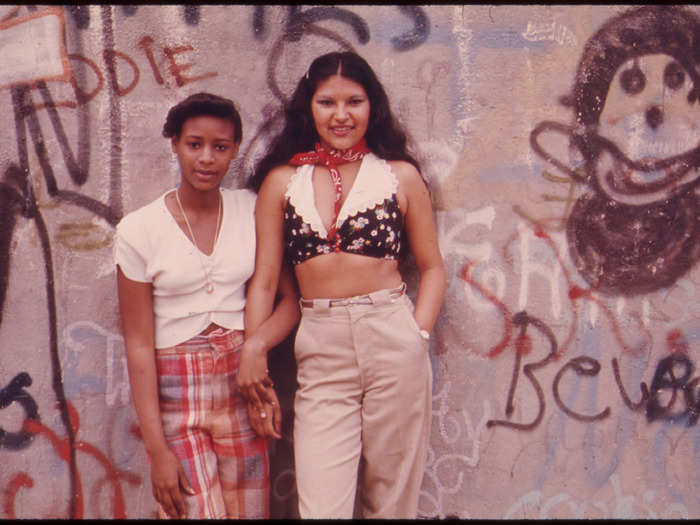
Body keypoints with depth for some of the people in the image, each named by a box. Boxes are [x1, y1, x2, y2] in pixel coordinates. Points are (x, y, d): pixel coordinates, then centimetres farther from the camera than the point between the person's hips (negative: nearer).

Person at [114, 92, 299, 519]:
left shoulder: (252, 210, 3)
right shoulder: (139, 229, -4)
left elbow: (292, 298, 4)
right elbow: (139, 344, -5)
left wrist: (255, 346, -17)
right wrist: (157, 449, -9)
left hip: (240, 386, 3)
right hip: (173, 392, -2)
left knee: (248, 511, 6)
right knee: (196, 510, -7)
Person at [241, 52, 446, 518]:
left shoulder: (401, 176, 7)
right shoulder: (282, 180, 8)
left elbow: (432, 267, 10)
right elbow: (265, 279, 8)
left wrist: (418, 333, -3)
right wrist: (253, 350, -1)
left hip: (392, 341, 0)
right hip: (319, 352, 0)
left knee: (391, 499, 8)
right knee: (322, 507, -5)